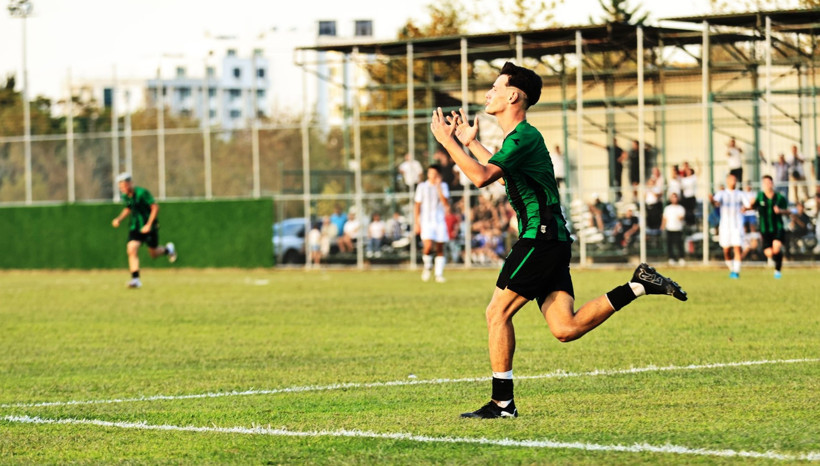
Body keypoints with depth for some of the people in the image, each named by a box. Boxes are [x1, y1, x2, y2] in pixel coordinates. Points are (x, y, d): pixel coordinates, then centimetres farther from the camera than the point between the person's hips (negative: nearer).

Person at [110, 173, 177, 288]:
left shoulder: (142, 193, -22)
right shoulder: (125, 196, -1)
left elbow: (155, 207, -20)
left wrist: (149, 225, -24)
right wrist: (119, 219, 3)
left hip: (149, 227, -5)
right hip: (135, 227, 5)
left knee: (153, 254, 11)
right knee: (131, 249, -16)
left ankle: (167, 249, 45)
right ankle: (135, 279, -16)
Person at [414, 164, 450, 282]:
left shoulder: (443, 186, 6)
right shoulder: (422, 186, 4)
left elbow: (446, 204, -6)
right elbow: (417, 206, 7)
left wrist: (438, 187, -12)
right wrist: (417, 223, 0)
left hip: (440, 221, 2)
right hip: (426, 221, -2)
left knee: (440, 248, -1)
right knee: (428, 246, -19)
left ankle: (439, 274, 7)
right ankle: (427, 266, 8)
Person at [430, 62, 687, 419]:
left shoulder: (523, 137, -12)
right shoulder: (520, 137, 19)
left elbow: (481, 176, -24)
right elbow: (498, 172, 40)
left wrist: (448, 142, -15)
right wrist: (470, 143, 37)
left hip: (541, 238, -10)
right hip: (552, 240, 10)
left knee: (497, 312, -6)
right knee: (566, 328, 2)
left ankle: (502, 403, -5)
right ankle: (638, 286, 4)